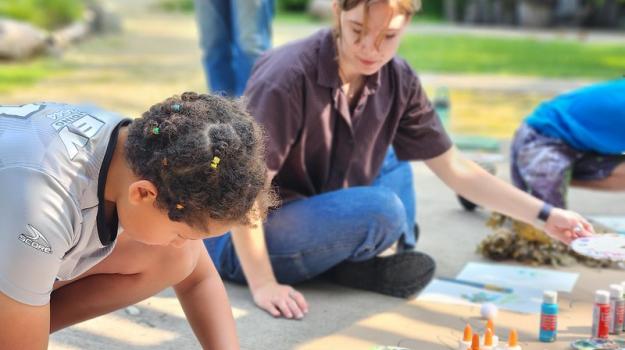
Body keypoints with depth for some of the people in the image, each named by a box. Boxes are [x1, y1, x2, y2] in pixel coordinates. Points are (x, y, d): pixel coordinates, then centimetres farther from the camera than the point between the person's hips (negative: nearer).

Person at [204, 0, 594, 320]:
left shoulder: (398, 81, -7)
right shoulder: (289, 76, -28)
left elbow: (455, 169, 1)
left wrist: (544, 214, -1)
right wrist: (263, 284, -25)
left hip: (315, 222, 7)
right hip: (239, 239, -7)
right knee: (380, 211, -26)